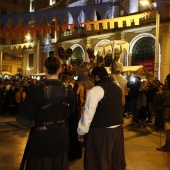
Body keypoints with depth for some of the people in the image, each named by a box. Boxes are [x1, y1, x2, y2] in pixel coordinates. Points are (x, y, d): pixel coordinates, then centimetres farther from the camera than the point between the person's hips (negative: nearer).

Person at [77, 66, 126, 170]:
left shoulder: (95, 91, -15)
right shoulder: (117, 88, 8)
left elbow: (88, 113, -15)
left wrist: (81, 132, -7)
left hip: (101, 131, -7)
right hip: (117, 128, 7)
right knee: (116, 159, 20)